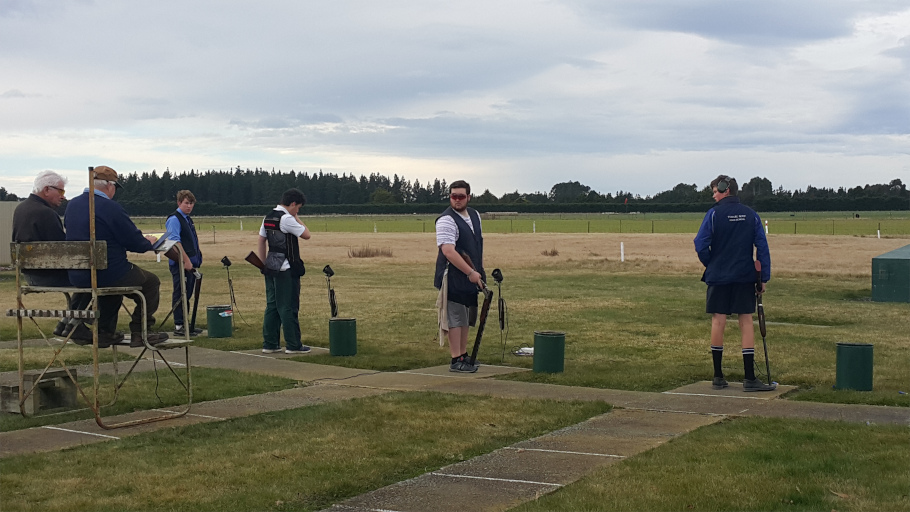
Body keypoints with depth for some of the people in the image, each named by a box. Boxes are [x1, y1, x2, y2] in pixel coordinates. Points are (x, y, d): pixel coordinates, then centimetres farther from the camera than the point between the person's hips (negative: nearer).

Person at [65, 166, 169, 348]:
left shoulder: (72, 205, 6)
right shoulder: (111, 208, -18)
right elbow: (136, 243, -13)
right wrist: (149, 242, 11)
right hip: (107, 275, -8)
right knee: (151, 282, 12)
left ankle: (104, 331, 34)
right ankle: (140, 334, 10)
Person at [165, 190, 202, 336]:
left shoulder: (188, 219, 18)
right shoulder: (174, 219, -11)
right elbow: (175, 242, -20)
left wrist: (197, 251, 14)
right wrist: (186, 261, -23)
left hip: (191, 263, 9)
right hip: (180, 264, -9)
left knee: (187, 295, 14)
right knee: (180, 294, -4)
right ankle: (178, 326, 0)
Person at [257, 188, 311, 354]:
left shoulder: (268, 218, 11)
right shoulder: (287, 219, -15)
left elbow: (261, 241, 15)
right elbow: (306, 235, -10)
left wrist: (264, 264, 19)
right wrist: (297, 218, -2)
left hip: (271, 267, 8)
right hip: (286, 269, -8)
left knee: (272, 306, 12)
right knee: (288, 307, -2)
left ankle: (269, 344, 16)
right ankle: (293, 345, 3)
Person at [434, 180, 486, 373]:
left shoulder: (475, 215, 11)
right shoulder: (446, 220, -17)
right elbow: (448, 251, -26)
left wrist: (480, 271, 17)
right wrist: (470, 272, -26)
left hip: (471, 276, 9)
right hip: (454, 277, -8)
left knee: (467, 317, 16)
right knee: (455, 318, -5)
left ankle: (464, 355, 27)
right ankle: (456, 360, 0)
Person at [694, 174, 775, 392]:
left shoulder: (714, 213, -6)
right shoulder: (750, 214, 5)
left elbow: (701, 245, -11)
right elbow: (762, 246, 2)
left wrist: (711, 265, 6)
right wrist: (765, 276, 5)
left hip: (719, 276, -2)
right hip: (745, 277, 2)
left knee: (718, 321, 5)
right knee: (746, 321, 3)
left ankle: (718, 376, 10)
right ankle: (750, 378, 0)